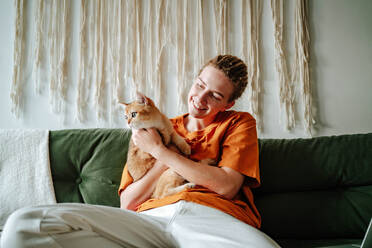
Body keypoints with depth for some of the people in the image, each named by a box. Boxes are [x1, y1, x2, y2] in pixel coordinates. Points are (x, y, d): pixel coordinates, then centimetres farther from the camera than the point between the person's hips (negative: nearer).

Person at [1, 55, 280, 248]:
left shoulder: (239, 123, 21)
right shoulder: (160, 129, 27)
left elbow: (227, 187, 1)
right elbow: (127, 203, 20)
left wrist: (161, 151, 3)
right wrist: (165, 161, 5)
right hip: (151, 217, 4)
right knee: (24, 223, -20)